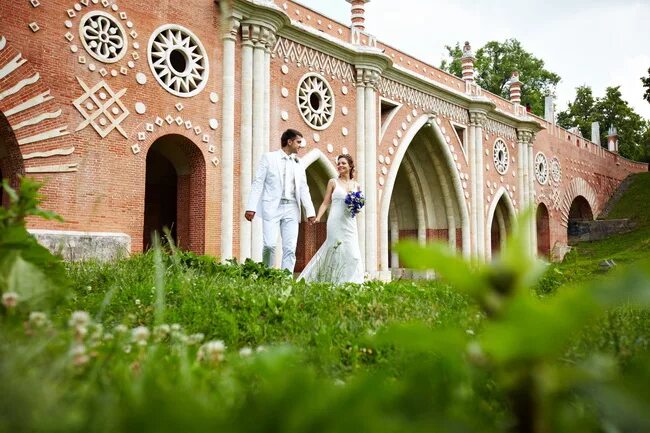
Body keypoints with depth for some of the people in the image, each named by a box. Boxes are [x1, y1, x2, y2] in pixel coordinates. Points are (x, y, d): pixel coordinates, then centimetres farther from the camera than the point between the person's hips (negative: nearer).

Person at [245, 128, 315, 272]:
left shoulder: (298, 164, 17)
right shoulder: (269, 158, 4)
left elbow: (303, 189, 15)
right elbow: (258, 183, 0)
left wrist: (310, 211, 5)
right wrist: (251, 207, -9)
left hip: (291, 209, 4)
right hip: (272, 207, -4)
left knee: (290, 248, -3)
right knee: (269, 244, -14)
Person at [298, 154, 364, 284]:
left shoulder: (356, 185, 13)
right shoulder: (333, 182, 5)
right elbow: (325, 203, 2)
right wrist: (318, 217, -11)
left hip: (350, 223, 4)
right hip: (336, 223, -4)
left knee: (352, 253, -1)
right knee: (338, 251, -6)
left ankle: (347, 282, 8)